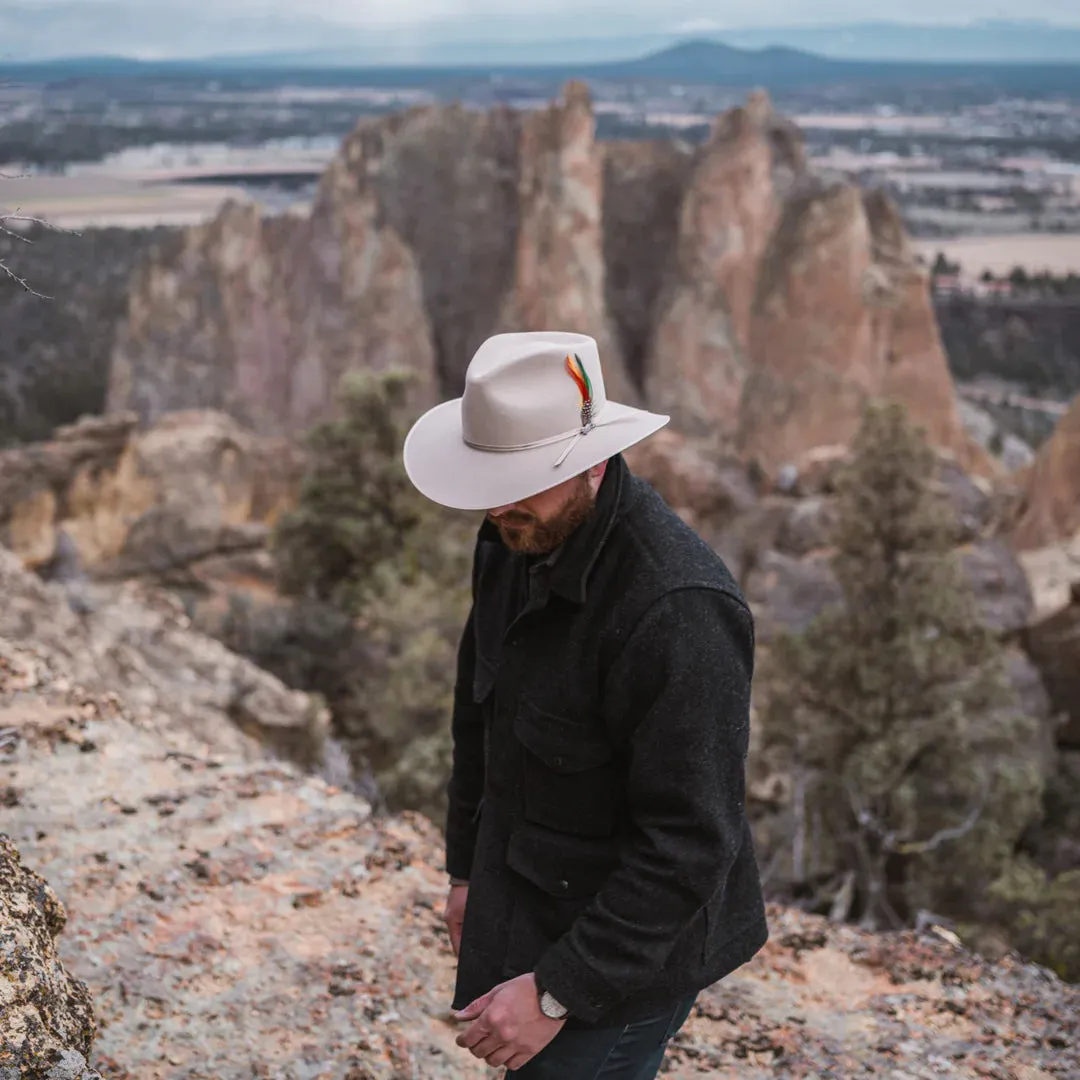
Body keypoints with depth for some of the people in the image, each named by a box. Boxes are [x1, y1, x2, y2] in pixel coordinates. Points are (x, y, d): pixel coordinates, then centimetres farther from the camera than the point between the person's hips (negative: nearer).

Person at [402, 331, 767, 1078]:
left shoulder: (677, 607, -30)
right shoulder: (517, 542, -2)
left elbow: (688, 841, -27)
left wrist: (558, 990, -24)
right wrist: (468, 867, 18)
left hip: (625, 951, -8)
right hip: (529, 916, 8)